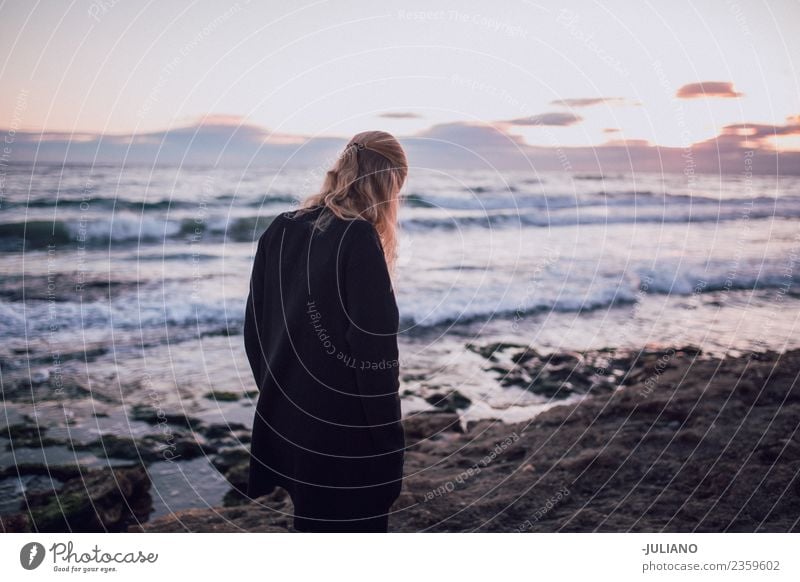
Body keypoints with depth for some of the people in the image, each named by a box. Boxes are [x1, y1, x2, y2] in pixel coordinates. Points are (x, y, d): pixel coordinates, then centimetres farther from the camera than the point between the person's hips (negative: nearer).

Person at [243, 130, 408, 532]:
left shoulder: (279, 231, 4)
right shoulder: (359, 239, -17)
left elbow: (254, 328, 10)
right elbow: (373, 346, -20)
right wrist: (388, 438, -11)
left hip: (285, 420, 7)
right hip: (345, 434, -7)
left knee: (314, 525, 22)